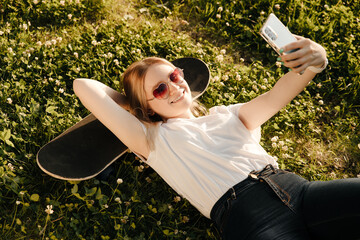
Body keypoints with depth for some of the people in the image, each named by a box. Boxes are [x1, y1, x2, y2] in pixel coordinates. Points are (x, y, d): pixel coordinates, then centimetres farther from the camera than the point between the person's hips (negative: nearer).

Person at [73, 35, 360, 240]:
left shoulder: (227, 115, 25)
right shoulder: (153, 140, 14)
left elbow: (273, 99, 4)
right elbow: (83, 86, 13)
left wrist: (311, 65, -14)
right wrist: (132, 102, 28)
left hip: (296, 189, 5)